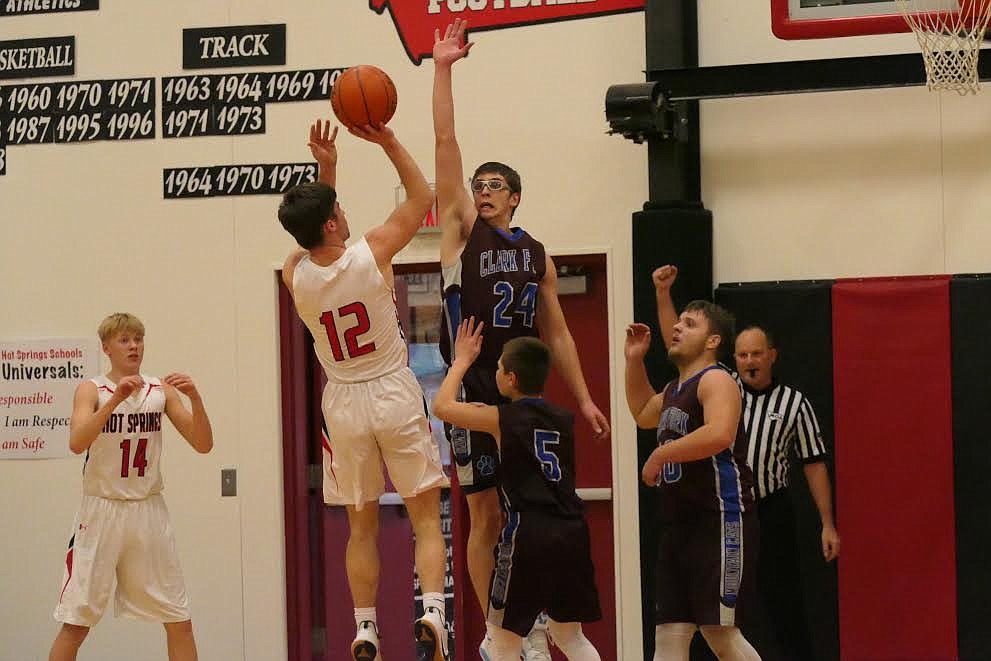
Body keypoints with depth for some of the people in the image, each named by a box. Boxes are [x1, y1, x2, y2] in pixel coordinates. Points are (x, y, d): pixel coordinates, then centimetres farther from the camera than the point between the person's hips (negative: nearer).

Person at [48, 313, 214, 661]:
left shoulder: (161, 390, 3)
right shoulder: (91, 390, -5)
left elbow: (203, 444, -2)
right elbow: (77, 443, -22)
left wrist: (195, 398, -18)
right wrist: (116, 398, -31)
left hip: (149, 511, 3)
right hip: (102, 511, -3)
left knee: (180, 621, 4)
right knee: (75, 623, -3)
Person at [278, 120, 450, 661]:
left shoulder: (295, 275, -8)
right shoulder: (371, 253, -16)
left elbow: (316, 235, 16)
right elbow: (422, 197, -1)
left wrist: (325, 169, 8)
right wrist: (388, 142, -1)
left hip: (344, 404, 3)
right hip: (395, 396, -3)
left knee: (361, 527, 13)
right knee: (426, 517, 2)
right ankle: (432, 614, -16)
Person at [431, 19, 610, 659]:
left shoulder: (537, 254, 13)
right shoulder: (461, 228, 4)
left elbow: (556, 331, 16)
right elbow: (446, 144, -3)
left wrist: (584, 398, 10)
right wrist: (442, 68, -8)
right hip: (475, 386, -3)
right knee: (486, 514, 0)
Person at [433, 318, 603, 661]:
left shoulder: (503, 419, -3)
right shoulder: (564, 420, 12)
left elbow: (442, 406, 7)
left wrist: (461, 361, 18)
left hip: (528, 533, -5)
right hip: (572, 531, 6)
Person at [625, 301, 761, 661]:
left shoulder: (716, 380, -10)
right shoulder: (674, 389, 18)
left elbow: (719, 434, -30)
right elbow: (643, 415, 41)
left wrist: (660, 455, -19)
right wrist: (634, 361, 28)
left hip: (720, 523, -9)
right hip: (678, 524, 9)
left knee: (720, 632, -8)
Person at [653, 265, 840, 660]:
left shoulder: (794, 403, 2)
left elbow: (814, 465, 4)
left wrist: (827, 524, -1)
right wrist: (663, 294, -9)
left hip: (770, 513, -2)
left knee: (784, 605, 0)